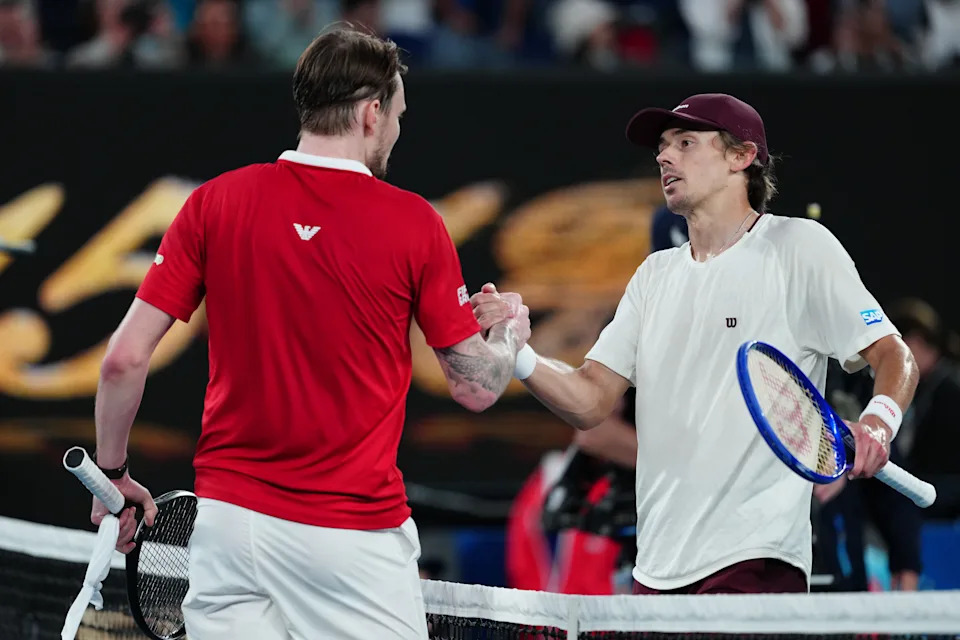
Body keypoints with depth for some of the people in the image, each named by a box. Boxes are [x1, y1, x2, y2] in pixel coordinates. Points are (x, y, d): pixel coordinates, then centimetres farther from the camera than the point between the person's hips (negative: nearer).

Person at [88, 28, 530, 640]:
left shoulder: (215, 203, 1)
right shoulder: (414, 222, -5)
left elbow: (125, 358, -2)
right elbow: (477, 388, 2)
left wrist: (113, 472, 13)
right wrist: (512, 335, 24)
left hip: (228, 518, 3)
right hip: (356, 535, -3)